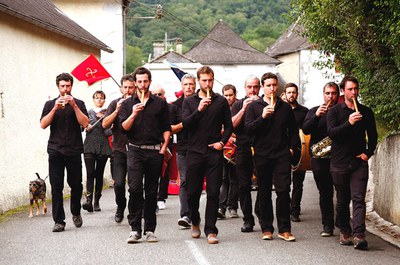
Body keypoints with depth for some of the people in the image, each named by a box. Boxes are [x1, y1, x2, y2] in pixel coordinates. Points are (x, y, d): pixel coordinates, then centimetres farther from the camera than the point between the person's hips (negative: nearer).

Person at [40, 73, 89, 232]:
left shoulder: (78, 103, 10)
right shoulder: (50, 104, 12)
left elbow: (85, 123, -4)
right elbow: (43, 125, 0)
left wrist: (74, 106, -12)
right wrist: (55, 108, -11)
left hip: (74, 151, 0)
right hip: (55, 151, 0)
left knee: (76, 185, 2)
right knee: (56, 187, -4)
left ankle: (76, 213, 27)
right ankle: (59, 221, -1)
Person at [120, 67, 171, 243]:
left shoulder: (160, 103, 10)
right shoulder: (128, 104, 10)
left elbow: (166, 129, 10)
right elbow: (124, 127, 0)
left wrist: (164, 147, -1)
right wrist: (134, 114, -16)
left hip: (155, 151, 1)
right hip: (135, 151, -1)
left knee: (152, 192, 4)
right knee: (135, 188, -12)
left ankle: (150, 229, 10)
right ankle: (135, 229, -8)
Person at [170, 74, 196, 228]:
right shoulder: (176, 105, 9)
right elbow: (170, 129, 7)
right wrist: (182, 124, -10)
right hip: (183, 149, 0)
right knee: (185, 181, -9)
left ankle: (192, 215, 17)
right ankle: (185, 215, -15)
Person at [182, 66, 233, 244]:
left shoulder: (221, 101, 8)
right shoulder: (189, 102, 7)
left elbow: (228, 126, 11)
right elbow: (185, 124, -7)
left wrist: (222, 141, -4)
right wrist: (199, 110, -19)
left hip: (214, 153, 0)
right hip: (195, 152, 0)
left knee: (213, 193, -4)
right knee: (193, 192, 6)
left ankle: (211, 230, -1)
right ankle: (195, 222, 30)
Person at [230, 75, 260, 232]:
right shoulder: (238, 105, 12)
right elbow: (232, 125, -2)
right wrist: (244, 108, -9)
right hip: (243, 148, 1)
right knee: (244, 185, 1)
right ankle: (248, 220, 7)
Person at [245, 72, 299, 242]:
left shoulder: (285, 107, 13)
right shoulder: (254, 107, 6)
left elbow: (293, 130, 19)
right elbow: (249, 129, -6)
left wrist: (292, 147, 7)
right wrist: (262, 117, -18)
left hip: (282, 155, 1)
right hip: (262, 155, -1)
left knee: (283, 191, -6)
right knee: (264, 193, 5)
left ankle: (284, 229, -2)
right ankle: (266, 229, 12)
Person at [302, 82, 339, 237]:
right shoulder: (314, 111, 14)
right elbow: (305, 129, -1)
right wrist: (316, 116, -15)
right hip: (320, 158, 1)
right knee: (325, 193, 3)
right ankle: (327, 226, 8)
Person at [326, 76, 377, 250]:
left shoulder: (366, 112, 10)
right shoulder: (335, 111, 2)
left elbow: (373, 135, 17)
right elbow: (331, 132, -12)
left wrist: (368, 153, 3)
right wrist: (349, 123, -24)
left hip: (359, 162, 1)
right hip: (340, 162, 0)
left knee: (358, 199, -10)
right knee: (342, 201, 9)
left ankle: (358, 235, -18)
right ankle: (344, 232, 23)